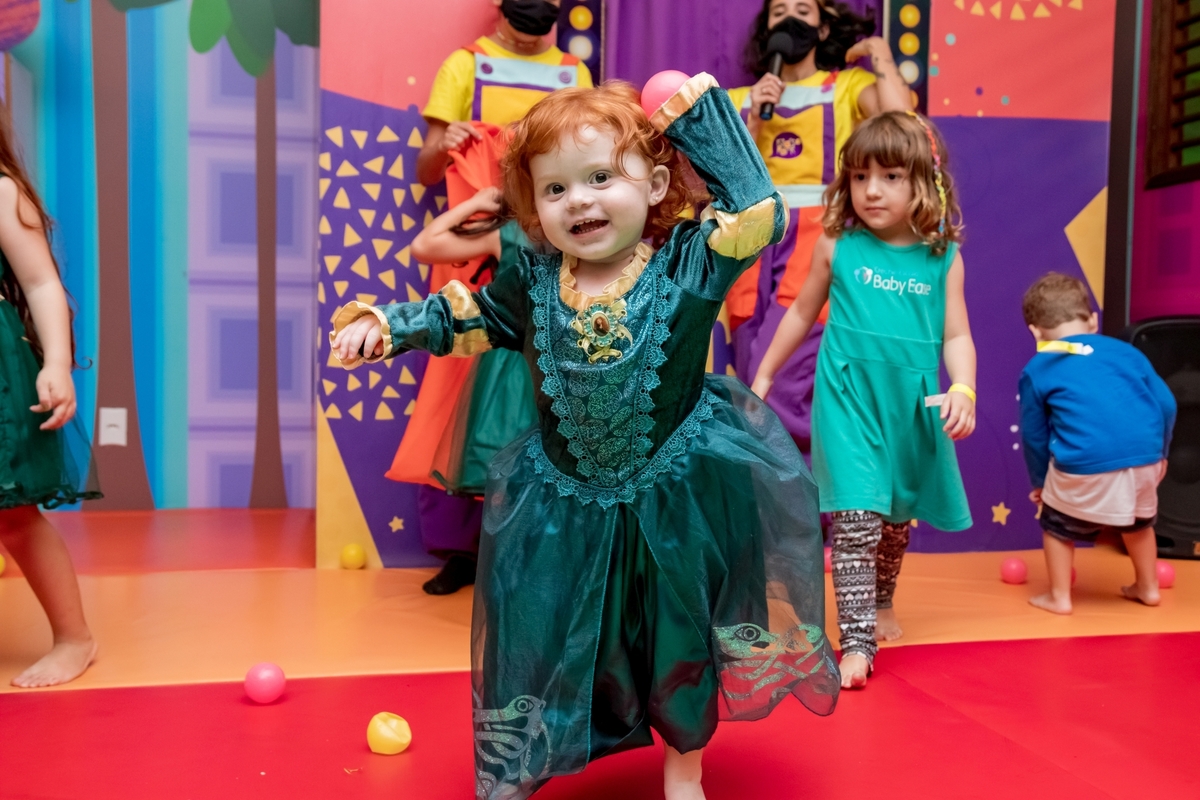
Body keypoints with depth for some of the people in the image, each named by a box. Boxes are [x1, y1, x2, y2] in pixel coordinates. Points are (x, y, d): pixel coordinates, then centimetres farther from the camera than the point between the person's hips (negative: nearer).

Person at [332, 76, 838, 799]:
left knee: (681, 634, 16)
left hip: (676, 495, -1)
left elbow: (759, 213, -21)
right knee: (533, 636, 12)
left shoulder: (685, 263, -13)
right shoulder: (534, 280, -5)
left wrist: (702, 111, -16)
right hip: (562, 504, 2)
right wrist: (386, 323, -1)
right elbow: (467, 320, 10)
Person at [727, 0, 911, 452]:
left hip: (817, 238, -4)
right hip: (755, 243, 4)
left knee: (775, 388, -16)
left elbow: (901, 118, -13)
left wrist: (881, 59, 2)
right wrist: (755, 117, -2)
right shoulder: (740, 100, 18)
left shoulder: (848, 86, 9)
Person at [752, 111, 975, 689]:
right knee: (856, 520, -11)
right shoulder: (838, 247, -1)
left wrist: (962, 391, -17)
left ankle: (881, 602, 44)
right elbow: (801, 313, 10)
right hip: (848, 398, -2)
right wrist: (763, 377, 14)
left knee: (896, 517, 19)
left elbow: (956, 335, 2)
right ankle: (857, 640, -3)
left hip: (910, 405, 3)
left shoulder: (943, 258, 1)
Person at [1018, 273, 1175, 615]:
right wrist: (1160, 453, 27)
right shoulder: (1125, 351, 16)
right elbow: (1166, 404, 14)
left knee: (1057, 524, 20)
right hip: (1144, 458, 4)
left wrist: (1040, 482, 24)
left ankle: (1059, 597, 25)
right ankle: (1148, 587, 44)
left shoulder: (1036, 370, 8)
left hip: (1083, 466, -4)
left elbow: (1034, 436, 11)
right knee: (1138, 520, 30)